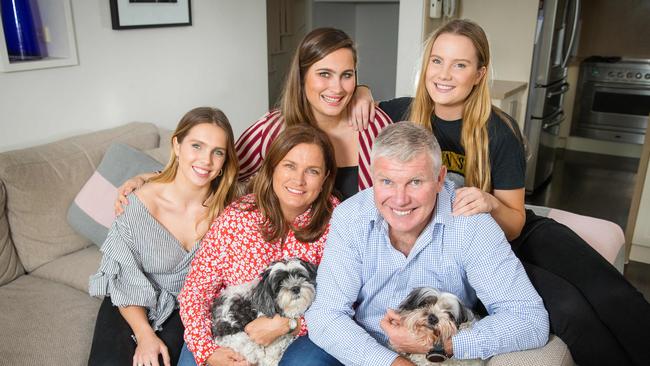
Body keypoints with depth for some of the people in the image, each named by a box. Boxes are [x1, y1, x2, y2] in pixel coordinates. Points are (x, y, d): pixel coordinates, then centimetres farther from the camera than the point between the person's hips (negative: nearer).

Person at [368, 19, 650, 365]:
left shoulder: (499, 130, -10)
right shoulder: (404, 113, -7)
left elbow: (514, 225, -5)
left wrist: (491, 204, -27)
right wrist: (363, 94, -9)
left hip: (517, 233, 1)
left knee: (613, 296, -27)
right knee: (568, 306, -26)